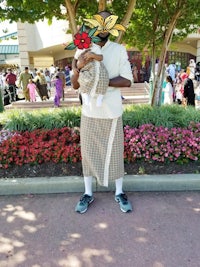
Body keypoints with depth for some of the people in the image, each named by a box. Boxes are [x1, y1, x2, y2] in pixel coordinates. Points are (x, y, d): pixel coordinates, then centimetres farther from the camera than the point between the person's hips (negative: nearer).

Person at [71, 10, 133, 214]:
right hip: (89, 112, 2)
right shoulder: (83, 51, 4)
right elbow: (75, 85, -1)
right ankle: (88, 194, 25)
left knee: (114, 153, 9)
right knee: (88, 152, 9)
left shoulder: (119, 50, -2)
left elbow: (127, 81, -11)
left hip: (112, 112, -2)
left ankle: (119, 193, 26)